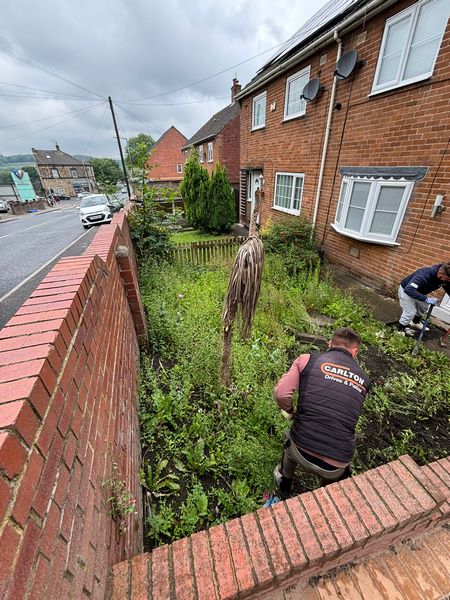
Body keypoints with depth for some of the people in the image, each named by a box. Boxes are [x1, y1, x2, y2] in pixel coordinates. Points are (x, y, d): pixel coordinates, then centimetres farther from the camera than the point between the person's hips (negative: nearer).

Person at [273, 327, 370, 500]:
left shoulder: (307, 359, -5)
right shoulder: (363, 379, 6)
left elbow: (281, 394, -12)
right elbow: (348, 413, 15)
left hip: (301, 453, -1)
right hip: (336, 467, 2)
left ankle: (284, 487, 52)